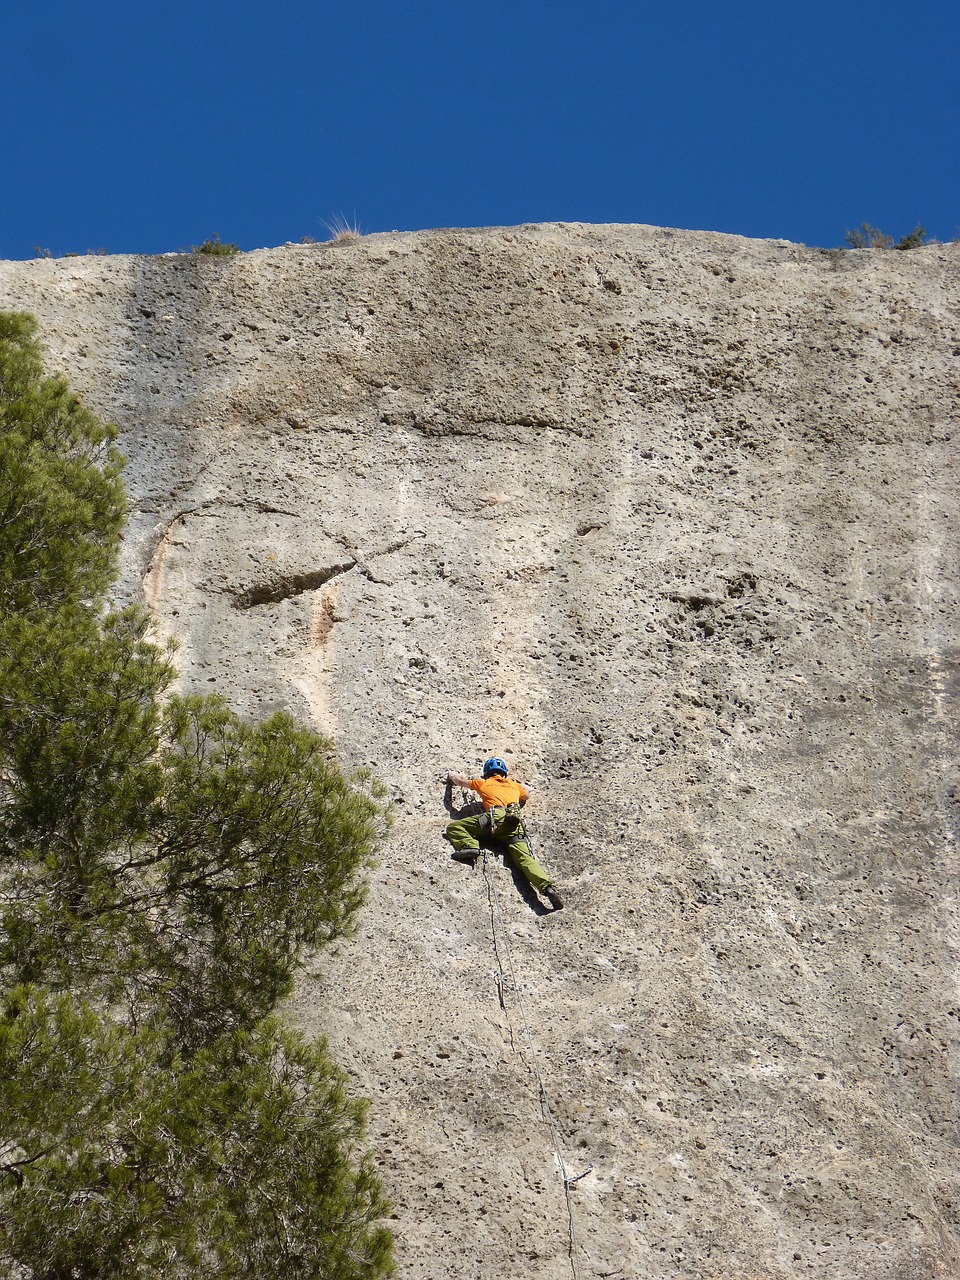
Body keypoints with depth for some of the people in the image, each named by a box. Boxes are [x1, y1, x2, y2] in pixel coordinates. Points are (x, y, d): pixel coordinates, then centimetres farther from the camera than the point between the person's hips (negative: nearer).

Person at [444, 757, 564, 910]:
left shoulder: (483, 783, 29)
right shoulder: (514, 785, 35)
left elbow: (460, 780, 45)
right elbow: (524, 797, 56)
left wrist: (452, 775, 66)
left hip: (496, 817, -3)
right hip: (515, 824, 3)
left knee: (454, 827, 5)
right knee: (525, 858, -12)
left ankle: (469, 845, -24)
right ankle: (548, 887, -36)